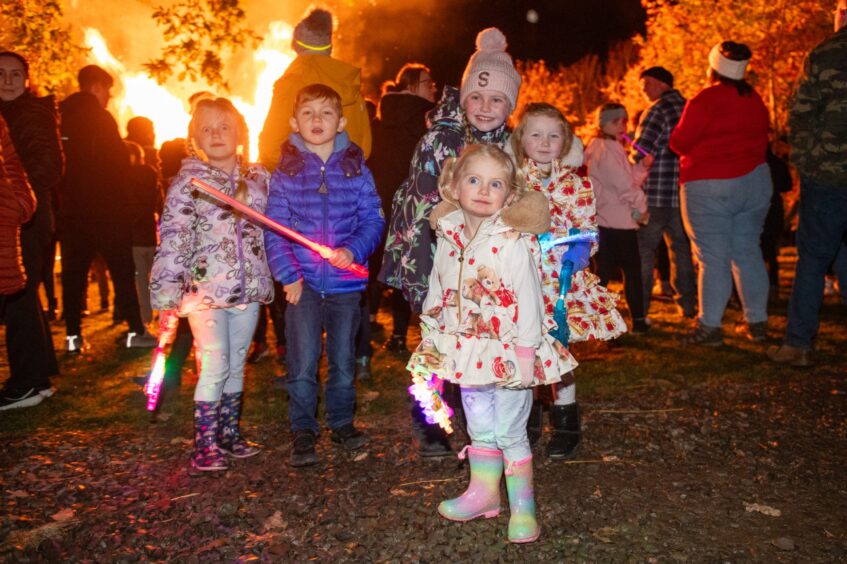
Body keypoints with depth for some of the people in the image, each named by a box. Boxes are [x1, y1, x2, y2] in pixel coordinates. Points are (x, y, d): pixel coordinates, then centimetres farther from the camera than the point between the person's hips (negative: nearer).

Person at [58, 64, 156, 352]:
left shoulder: (59, 115, 7)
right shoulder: (100, 117, -10)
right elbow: (119, 161, -10)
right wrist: (132, 151, 10)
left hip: (69, 207, 6)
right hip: (103, 207, -5)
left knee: (73, 270, 8)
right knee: (122, 268, 1)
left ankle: (73, 335, 9)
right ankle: (135, 331, 1)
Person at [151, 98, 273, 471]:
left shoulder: (259, 177, 8)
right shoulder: (188, 182, -5)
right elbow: (172, 238, -11)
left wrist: (271, 279, 10)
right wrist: (167, 293, -17)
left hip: (249, 287, 4)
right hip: (205, 290, -4)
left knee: (236, 366, 14)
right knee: (214, 366, -5)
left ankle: (230, 433, 27)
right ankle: (204, 445, 6)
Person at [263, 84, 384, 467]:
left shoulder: (356, 168, 1)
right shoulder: (286, 171, -1)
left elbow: (373, 220, -1)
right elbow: (274, 230, -3)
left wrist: (354, 251, -18)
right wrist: (288, 274, -12)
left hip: (346, 280, 1)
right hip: (304, 281, -1)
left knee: (343, 357, 13)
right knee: (302, 362, 0)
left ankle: (342, 422, 30)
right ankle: (303, 430, 16)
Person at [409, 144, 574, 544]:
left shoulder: (513, 242, -17)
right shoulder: (448, 238, 0)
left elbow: (528, 301, -17)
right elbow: (437, 294, 10)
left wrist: (525, 356, -17)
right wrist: (430, 340, 12)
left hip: (508, 357, -5)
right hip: (469, 354, 6)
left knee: (510, 433, 5)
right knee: (480, 430, 19)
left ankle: (523, 506, 20)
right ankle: (483, 493, 35)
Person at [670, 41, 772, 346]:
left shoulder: (704, 100, -13)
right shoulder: (755, 101, 9)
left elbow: (679, 143, -11)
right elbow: (761, 141, 15)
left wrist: (703, 148, 9)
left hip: (710, 187, -7)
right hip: (755, 182, 7)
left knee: (713, 257, -4)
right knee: (748, 251, 13)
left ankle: (710, 326, -1)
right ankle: (757, 322, 18)